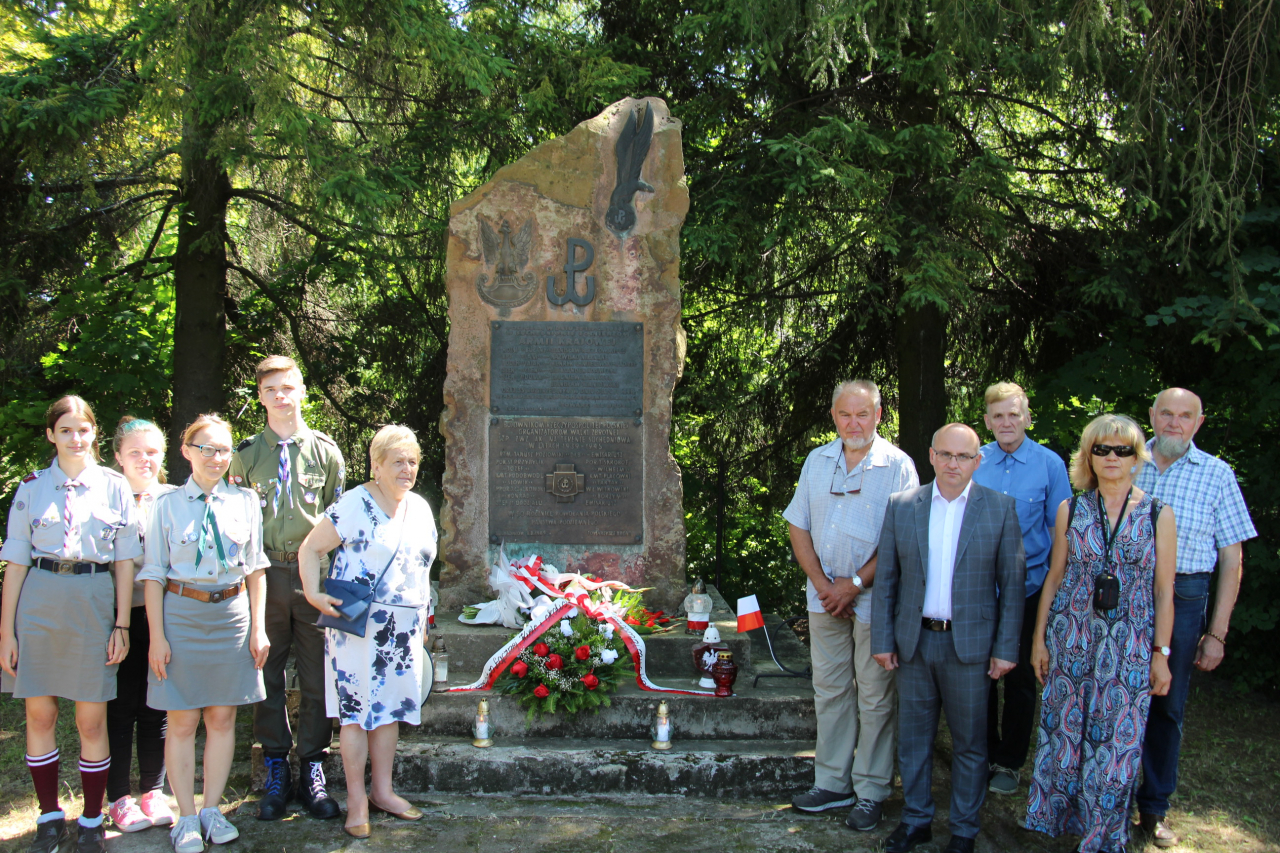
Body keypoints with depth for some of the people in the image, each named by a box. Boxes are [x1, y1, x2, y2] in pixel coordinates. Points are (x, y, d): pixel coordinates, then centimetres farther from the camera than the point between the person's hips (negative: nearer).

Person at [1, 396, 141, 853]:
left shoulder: (115, 486, 4)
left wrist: (122, 625, -1)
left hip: (94, 604, -1)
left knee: (92, 720, 2)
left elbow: (125, 562, 5)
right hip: (38, 603, 1)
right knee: (39, 713, 5)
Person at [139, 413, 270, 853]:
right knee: (182, 721, 2)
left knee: (222, 717, 7)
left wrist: (257, 627, 5)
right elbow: (154, 574, 1)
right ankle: (186, 817, 13)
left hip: (232, 613, 2)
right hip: (182, 614, -2)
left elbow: (255, 569, 9)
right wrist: (157, 635, -5)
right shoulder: (167, 505, 0)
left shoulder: (245, 501, 5)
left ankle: (212, 809, 19)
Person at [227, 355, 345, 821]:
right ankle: (276, 772, 16)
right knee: (266, 675, 5)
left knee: (317, 677, 2)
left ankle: (313, 769, 13)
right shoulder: (246, 454, 7)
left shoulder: (325, 451, 7)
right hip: (264, 575, 1)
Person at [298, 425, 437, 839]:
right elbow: (310, 549, -6)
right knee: (357, 709, -2)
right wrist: (315, 595, -18)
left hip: (404, 629, 6)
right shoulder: (354, 505, -9)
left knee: (391, 707, 11)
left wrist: (421, 618, 18)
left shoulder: (420, 508, 11)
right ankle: (356, 799, 7)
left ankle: (382, 790, 22)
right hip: (358, 626, -6)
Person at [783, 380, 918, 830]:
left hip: (875, 601, -4)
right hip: (825, 599, 5)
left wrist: (856, 583, -13)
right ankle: (831, 783, 22)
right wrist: (821, 582, -4)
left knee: (874, 699, 2)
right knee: (829, 691, 12)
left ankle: (871, 792, 13)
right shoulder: (817, 461, 8)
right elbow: (798, 526, 9)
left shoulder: (898, 466, -7)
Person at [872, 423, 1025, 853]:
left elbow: (1012, 583, -2)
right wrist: (882, 639, 2)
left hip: (970, 644, -2)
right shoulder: (901, 506, 2)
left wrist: (1006, 648, -5)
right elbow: (886, 579, 6)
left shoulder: (1000, 508, -2)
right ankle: (916, 818, 28)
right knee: (913, 737, 12)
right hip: (915, 641, 2)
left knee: (969, 742, 9)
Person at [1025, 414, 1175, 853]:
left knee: (1119, 741, 4)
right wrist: (1039, 638, 6)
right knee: (1065, 732, 8)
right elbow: (1055, 577, 8)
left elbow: (1164, 590, 1)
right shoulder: (1070, 510, 3)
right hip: (1072, 639, 1)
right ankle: (1061, 817, 26)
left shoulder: (1158, 514, -1)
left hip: (1130, 647, -1)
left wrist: (1161, 653, 0)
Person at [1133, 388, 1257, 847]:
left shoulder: (1217, 475, 0)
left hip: (1182, 600, -1)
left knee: (1167, 707, 10)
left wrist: (1217, 633, -3)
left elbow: (1231, 559, 2)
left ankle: (1154, 808, 25)